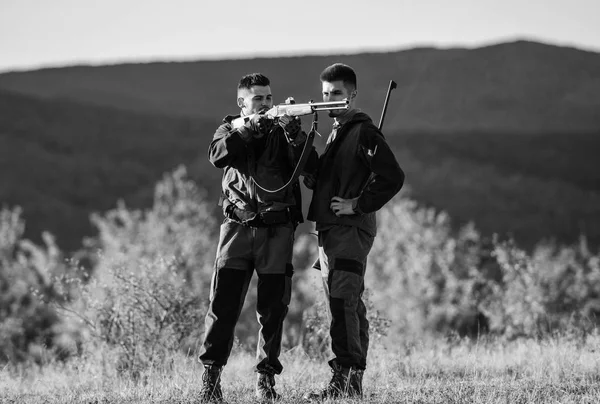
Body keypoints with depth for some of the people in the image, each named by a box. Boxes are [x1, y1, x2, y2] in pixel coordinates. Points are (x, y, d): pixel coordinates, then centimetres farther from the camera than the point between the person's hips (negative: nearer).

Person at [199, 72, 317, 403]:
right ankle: (211, 373, 0)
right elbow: (217, 156, -11)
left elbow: (309, 165, -6)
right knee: (223, 303, -6)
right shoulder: (230, 129, 11)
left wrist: (293, 131, -18)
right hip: (237, 227, 0)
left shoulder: (284, 130, 9)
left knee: (273, 308, 1)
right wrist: (249, 129, -20)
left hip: (277, 230, 0)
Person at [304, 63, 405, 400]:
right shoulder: (337, 132, 20)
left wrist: (358, 205, -16)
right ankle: (354, 381, 12)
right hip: (332, 230, 10)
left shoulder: (363, 131, -9)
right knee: (350, 305, 10)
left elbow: (393, 177, -19)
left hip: (350, 229, -10)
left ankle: (345, 378, -18)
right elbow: (316, 180, 23)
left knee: (342, 300, -15)